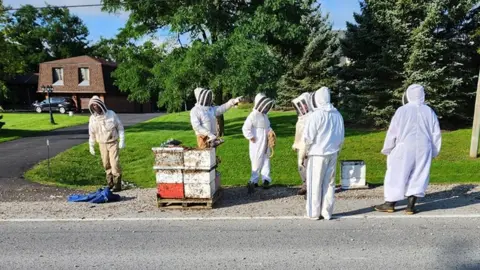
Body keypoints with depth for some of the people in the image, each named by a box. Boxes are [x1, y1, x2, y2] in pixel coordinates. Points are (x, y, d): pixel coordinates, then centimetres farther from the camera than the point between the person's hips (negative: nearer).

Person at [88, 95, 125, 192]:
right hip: (102, 144, 3)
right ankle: (110, 183, 20)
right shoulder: (92, 118, 0)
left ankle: (117, 184, -4)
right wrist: (91, 146, 10)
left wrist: (122, 140, -8)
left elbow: (120, 127, -4)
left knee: (114, 163, -11)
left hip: (113, 142, -3)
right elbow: (91, 133, 10)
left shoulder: (111, 114, -8)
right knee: (106, 164, 7)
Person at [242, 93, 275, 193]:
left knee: (266, 161, 12)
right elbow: (245, 128, -22)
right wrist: (252, 138, -19)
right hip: (257, 145, -8)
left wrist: (270, 132, 3)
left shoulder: (264, 115, 10)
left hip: (265, 144, 8)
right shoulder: (253, 115, -17)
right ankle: (253, 181, 9)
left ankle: (266, 179, 21)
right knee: (257, 162, -2)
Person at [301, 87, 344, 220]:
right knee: (329, 183, 11)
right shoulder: (337, 115, 7)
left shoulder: (315, 115, -13)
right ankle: (327, 212, 16)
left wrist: (301, 156, -7)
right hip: (332, 154, 6)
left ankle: (314, 213, 9)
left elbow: (308, 139, -14)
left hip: (317, 155, -6)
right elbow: (341, 137, 12)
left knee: (315, 184, 3)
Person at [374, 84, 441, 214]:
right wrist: (434, 151, 19)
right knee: (418, 176, 9)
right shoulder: (429, 112, 5)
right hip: (423, 149, 4)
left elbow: (392, 132, -6)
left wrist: (387, 149, 5)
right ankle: (411, 206, 9)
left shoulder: (402, 111, -8)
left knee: (397, 175, 4)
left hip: (404, 149, -3)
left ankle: (390, 204, 12)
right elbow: (436, 134, 9)